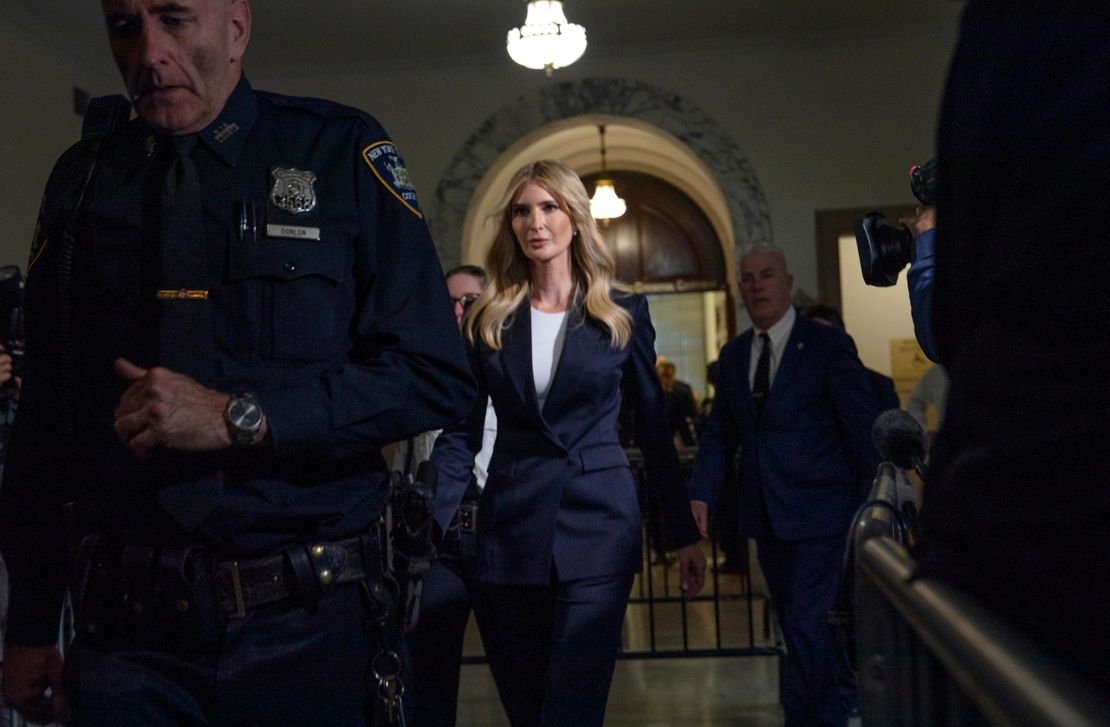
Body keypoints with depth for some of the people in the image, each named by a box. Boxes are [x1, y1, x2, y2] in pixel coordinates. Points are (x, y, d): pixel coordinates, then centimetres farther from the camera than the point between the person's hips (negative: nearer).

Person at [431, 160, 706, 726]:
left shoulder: (623, 314, 2)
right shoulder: (487, 321, 5)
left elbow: (654, 430, 6)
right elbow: (460, 434, 3)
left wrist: (685, 534, 4)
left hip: (596, 530, -2)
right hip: (510, 531, 2)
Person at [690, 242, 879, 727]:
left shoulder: (828, 345, -8)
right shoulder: (733, 354, 9)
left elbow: (865, 430, -7)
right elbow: (719, 433, 9)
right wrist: (702, 495, -5)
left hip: (818, 514, -6)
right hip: (767, 517, 6)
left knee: (805, 624, -12)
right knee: (795, 626, 16)